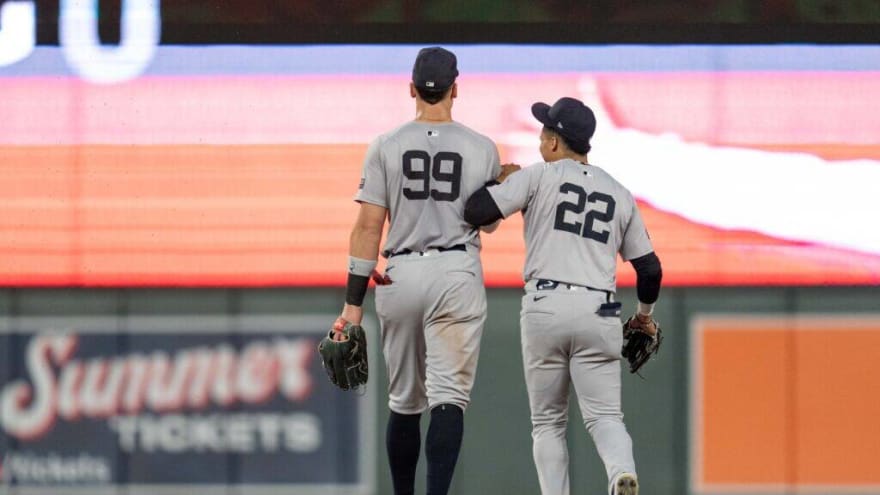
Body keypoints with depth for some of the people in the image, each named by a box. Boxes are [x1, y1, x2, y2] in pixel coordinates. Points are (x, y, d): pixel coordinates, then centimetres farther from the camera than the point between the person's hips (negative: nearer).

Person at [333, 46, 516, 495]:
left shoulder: (386, 147, 0)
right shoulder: (482, 149, 1)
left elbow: (368, 226, -3)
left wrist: (354, 301, -2)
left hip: (400, 276, 1)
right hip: (458, 274, -1)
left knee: (404, 401, 15)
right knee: (449, 397, -7)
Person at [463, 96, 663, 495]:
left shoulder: (541, 176, 3)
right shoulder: (620, 195, 16)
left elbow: (474, 212, -5)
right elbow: (650, 267, 18)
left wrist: (497, 179, 16)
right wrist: (644, 313, 36)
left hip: (545, 309, -2)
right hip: (599, 313, 2)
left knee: (548, 421, 8)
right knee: (604, 414, 0)